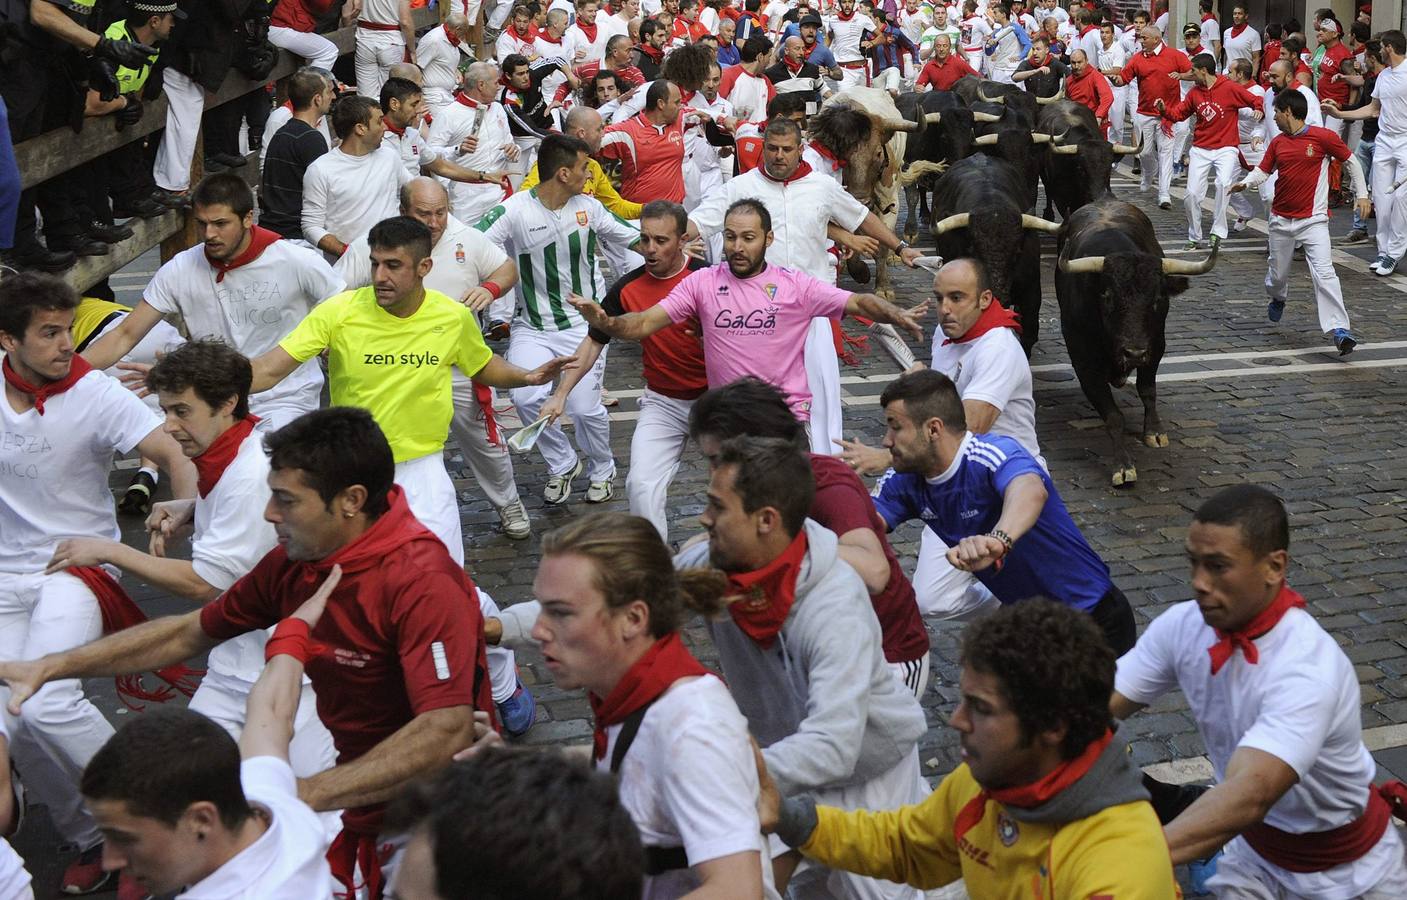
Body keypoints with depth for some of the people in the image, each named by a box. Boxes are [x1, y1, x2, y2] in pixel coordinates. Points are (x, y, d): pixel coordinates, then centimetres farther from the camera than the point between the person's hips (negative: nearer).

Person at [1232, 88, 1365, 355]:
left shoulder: (1324, 137, -8)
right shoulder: (1277, 143, 6)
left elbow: (1351, 162, 2)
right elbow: (1262, 170, 9)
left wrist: (1362, 194, 0)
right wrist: (1245, 183, -12)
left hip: (1313, 220, -5)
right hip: (1281, 220, 5)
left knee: (1324, 273, -17)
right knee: (1278, 272, 16)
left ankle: (1339, 330, -20)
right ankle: (1277, 299, 50)